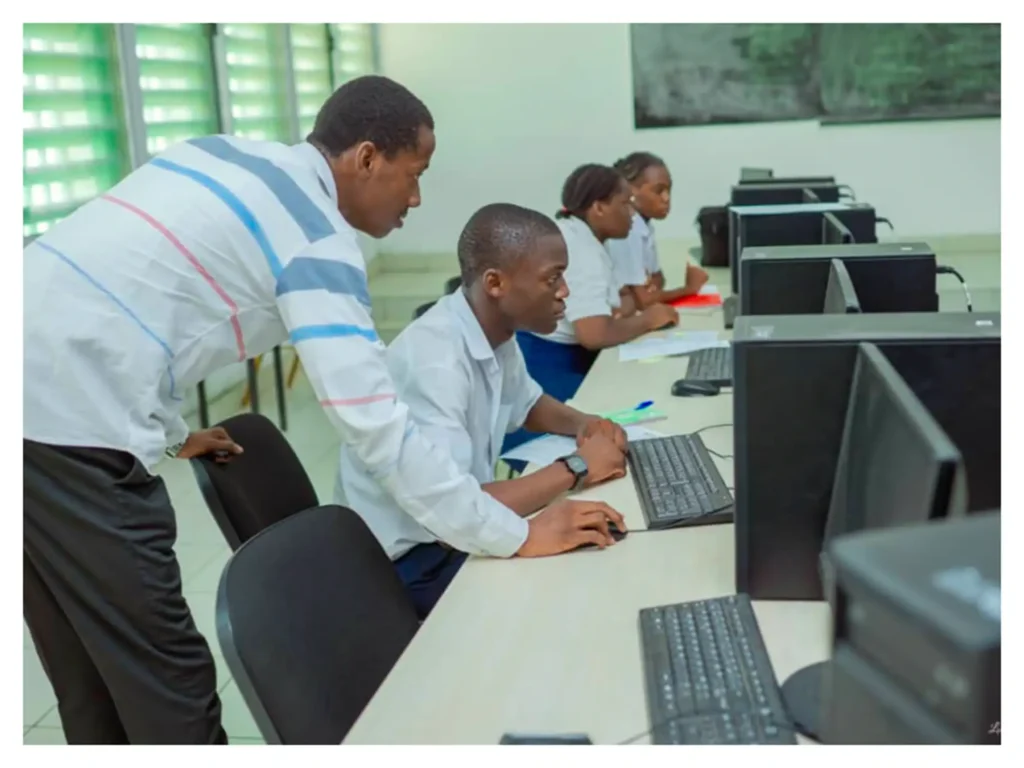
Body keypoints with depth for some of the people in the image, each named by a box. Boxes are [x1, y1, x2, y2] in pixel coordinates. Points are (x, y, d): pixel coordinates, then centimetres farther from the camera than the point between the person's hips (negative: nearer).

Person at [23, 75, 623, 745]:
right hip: (72, 419, -9)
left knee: (93, 680, 20)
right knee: (168, 685, 3)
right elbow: (377, 429, -15)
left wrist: (173, 435, 34)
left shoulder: (228, 157, 16)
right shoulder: (317, 239, -9)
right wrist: (516, 536, -8)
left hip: (36, 375, 9)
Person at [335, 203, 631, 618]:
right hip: (408, 560, -8)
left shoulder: (496, 333, -2)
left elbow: (527, 405, 19)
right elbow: (452, 515, -35)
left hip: (449, 532, 8)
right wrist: (576, 468, -25)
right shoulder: (435, 361, -29)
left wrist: (583, 424, -2)